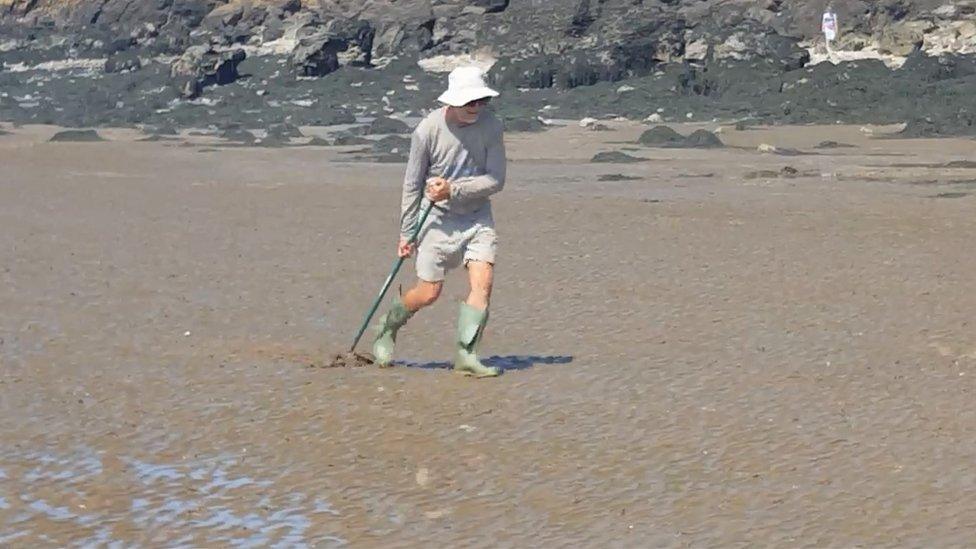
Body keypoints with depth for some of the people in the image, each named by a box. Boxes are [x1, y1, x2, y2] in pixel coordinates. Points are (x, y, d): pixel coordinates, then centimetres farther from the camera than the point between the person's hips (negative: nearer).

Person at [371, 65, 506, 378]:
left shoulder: (490, 126, -9)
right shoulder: (428, 130, -15)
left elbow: (496, 179, -10)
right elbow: (412, 185, -6)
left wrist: (453, 190, -21)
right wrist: (406, 234, -4)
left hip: (478, 217, 2)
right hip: (439, 219, -2)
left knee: (482, 282, -14)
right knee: (428, 294, 1)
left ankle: (466, 354, -7)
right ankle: (388, 327, 29)